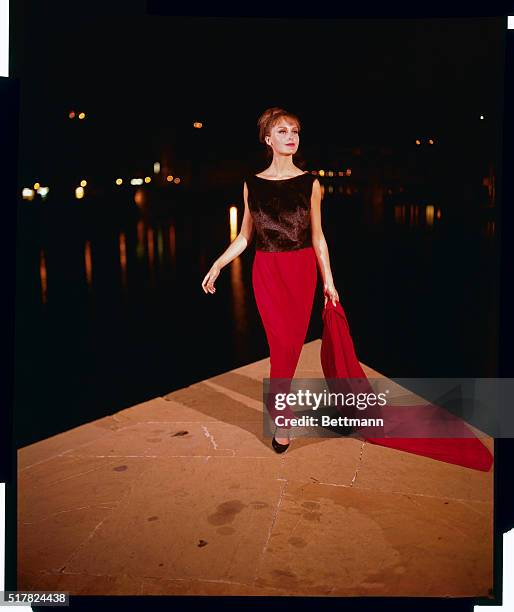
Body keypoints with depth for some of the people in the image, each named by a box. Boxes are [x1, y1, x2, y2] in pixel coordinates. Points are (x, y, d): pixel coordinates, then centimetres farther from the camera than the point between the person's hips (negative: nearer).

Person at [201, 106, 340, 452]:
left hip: (301, 270, 1)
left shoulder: (310, 184, 2)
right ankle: (283, 417, 6)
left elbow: (317, 237, 5)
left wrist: (328, 280, 3)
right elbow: (245, 236, 9)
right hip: (267, 271, 0)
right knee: (282, 342, -5)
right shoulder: (253, 184, 3)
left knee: (291, 342, 2)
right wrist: (218, 264, -1)